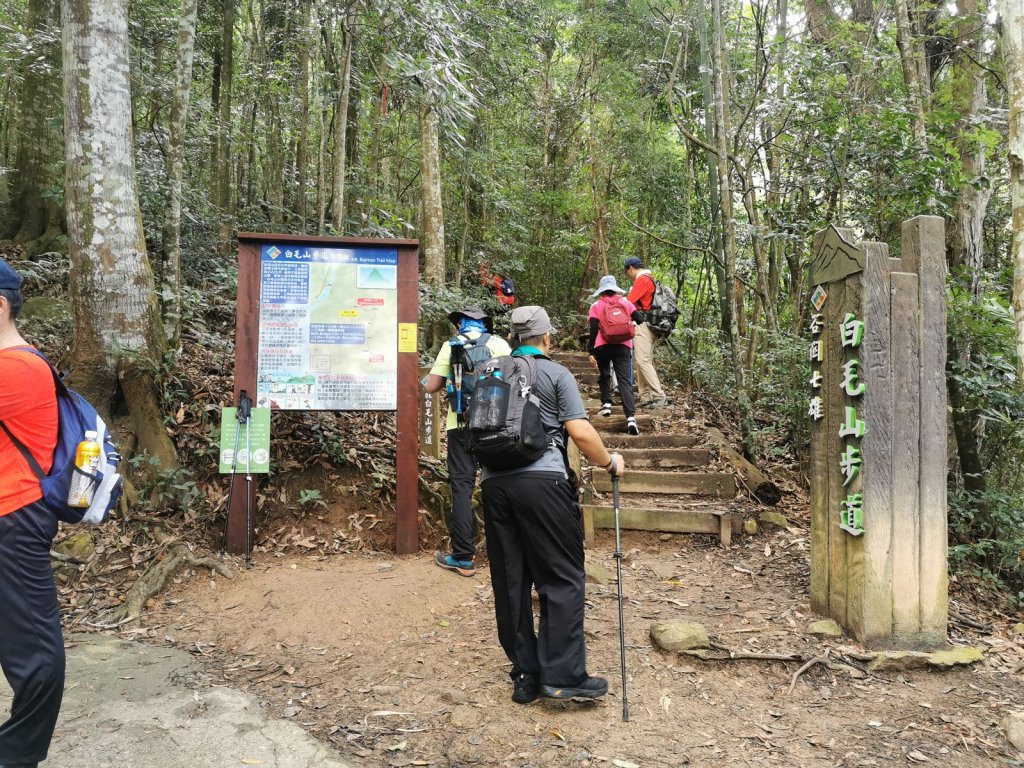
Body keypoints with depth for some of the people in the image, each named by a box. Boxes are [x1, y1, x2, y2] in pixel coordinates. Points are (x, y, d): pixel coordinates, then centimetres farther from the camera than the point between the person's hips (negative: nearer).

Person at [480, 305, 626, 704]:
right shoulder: (556, 374, 3)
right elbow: (581, 432, -6)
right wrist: (610, 462, 9)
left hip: (493, 482, 5)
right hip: (541, 480, -5)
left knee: (510, 581, 9)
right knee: (562, 578, 2)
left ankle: (525, 675, 16)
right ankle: (563, 675, -1)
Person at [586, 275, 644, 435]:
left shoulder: (596, 306, 5)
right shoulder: (625, 302, 10)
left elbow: (594, 330, -3)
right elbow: (640, 320, 6)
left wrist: (591, 351, -2)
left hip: (602, 346, 0)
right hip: (622, 346, 0)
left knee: (604, 375, 27)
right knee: (625, 380, -5)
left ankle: (606, 404, 18)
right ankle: (631, 417, -19)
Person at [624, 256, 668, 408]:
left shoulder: (642, 280, -10)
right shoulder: (651, 279, 22)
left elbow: (629, 302, -16)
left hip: (643, 325, -10)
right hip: (650, 325, 10)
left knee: (643, 361, -14)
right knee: (640, 362, 10)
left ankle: (659, 397, -17)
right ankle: (646, 397, 9)